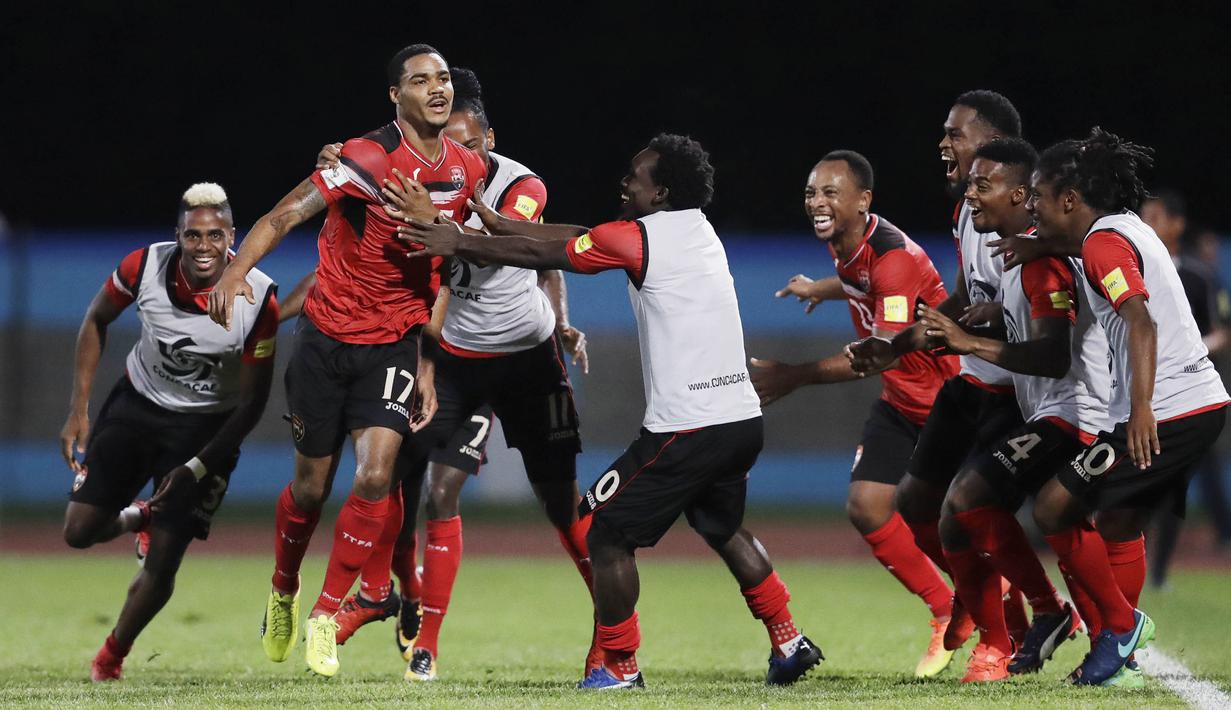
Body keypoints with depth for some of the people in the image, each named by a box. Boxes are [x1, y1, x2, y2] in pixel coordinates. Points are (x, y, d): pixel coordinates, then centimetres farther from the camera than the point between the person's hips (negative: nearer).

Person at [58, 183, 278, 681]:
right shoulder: (145, 267, -20)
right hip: (137, 405, 2)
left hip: (206, 426, -2)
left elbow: (253, 402, -14)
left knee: (162, 566, -8)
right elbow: (97, 321, 2)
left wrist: (195, 469, -18)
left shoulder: (258, 299, -24)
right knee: (79, 532, -2)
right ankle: (141, 518, 33)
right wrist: (78, 410, -3)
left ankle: (111, 657, 18)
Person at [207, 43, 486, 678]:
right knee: (311, 487, 7)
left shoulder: (468, 170, 0)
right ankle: (283, 590, 37)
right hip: (329, 335, -3)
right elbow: (286, 214, -18)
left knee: (375, 476, -15)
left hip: (397, 344, 3)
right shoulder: (368, 160, -16)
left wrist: (429, 359, 10)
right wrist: (234, 273, -34)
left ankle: (325, 616, 0)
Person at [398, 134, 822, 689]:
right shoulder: (699, 231, 15)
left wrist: (459, 243, 11)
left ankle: (619, 666, 5)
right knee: (724, 529, 29)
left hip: (686, 429, -9)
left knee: (606, 530, 3)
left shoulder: (639, 238, -9)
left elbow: (540, 254, 0)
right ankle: (789, 644, 28)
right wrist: (495, 223, 23)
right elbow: (571, 238, 21)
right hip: (742, 418, 9)